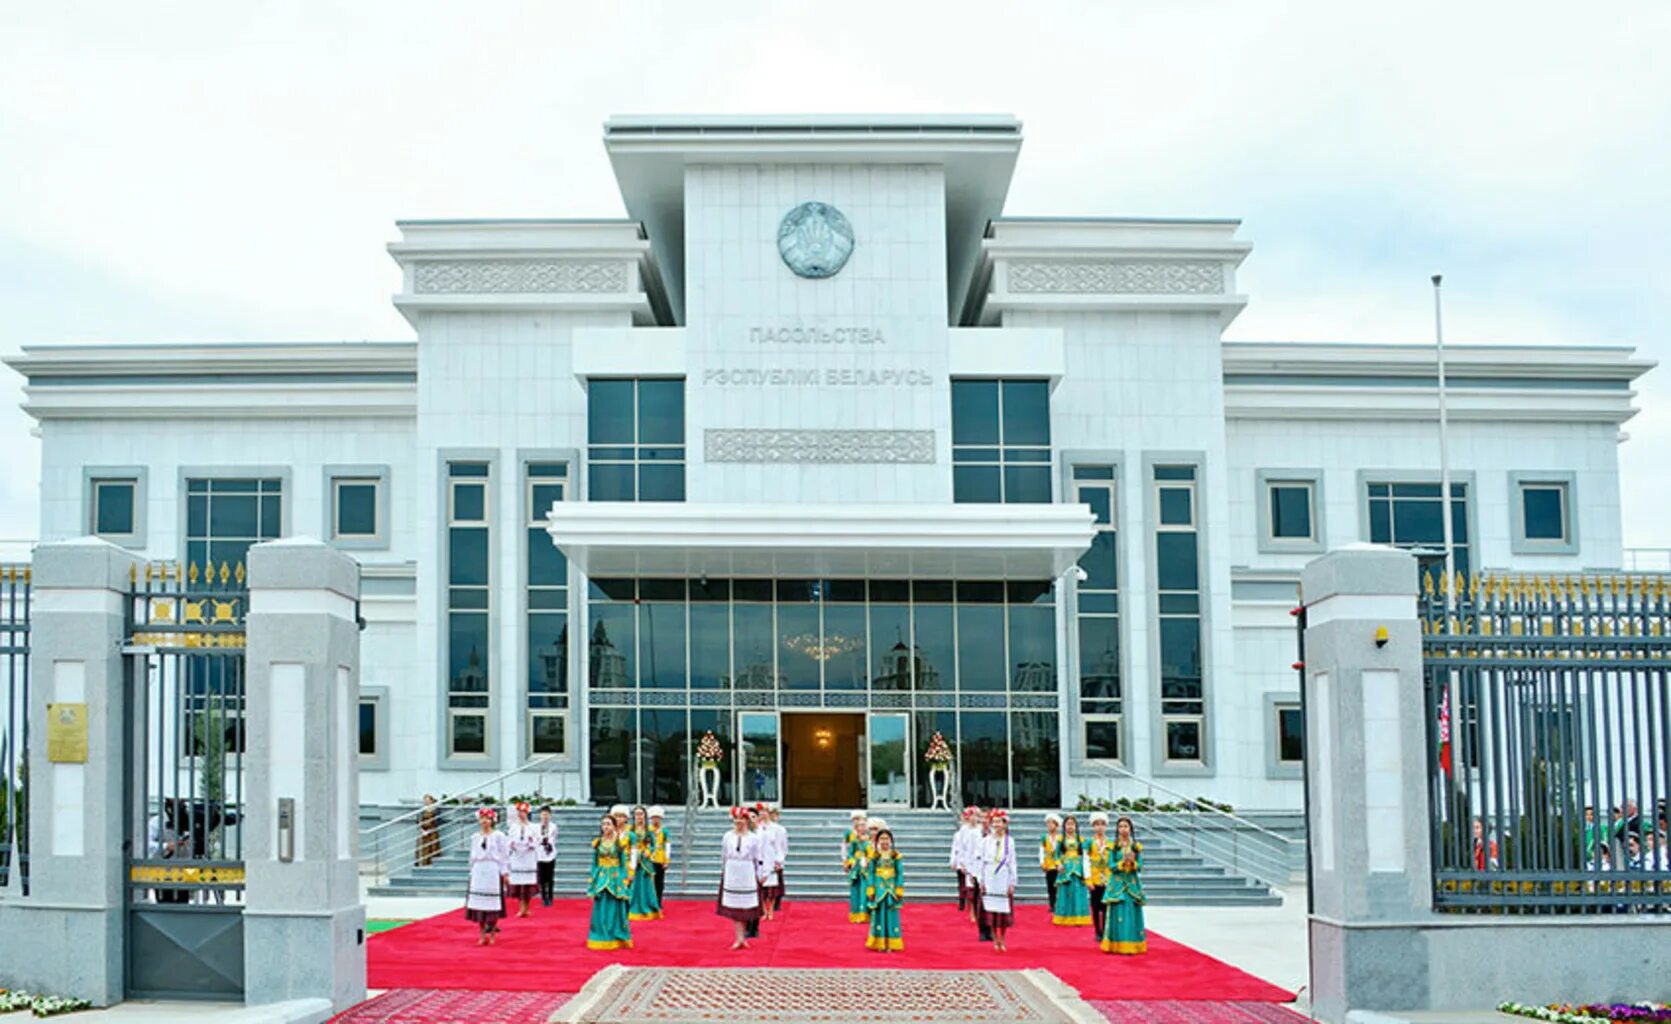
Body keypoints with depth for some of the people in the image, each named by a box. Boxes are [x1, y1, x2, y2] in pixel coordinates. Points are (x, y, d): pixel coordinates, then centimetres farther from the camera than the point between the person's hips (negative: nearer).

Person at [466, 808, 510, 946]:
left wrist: (505, 873, -8)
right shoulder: (475, 837, 10)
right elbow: (472, 856, 15)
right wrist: (472, 872, 12)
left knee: (493, 905, 0)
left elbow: (505, 855, -3)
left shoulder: (499, 836, -1)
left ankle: (492, 935, 9)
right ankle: (482, 936, 9)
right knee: (479, 904, 2)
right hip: (479, 872, 3)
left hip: (493, 872, -3)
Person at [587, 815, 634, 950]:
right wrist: (592, 881, 7)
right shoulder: (597, 842, 6)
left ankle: (616, 939, 8)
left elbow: (626, 862, -1)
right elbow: (594, 863, 10)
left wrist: (626, 880, -7)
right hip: (601, 878, 2)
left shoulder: (621, 842, -1)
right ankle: (601, 938, 10)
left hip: (616, 878, -2)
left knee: (615, 909, 0)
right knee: (600, 910, 2)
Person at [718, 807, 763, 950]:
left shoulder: (753, 838, 0)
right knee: (734, 908, -3)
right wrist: (722, 872, 13)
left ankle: (741, 937, 17)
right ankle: (740, 939, -3)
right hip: (731, 876, 1)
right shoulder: (728, 837, 4)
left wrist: (758, 875, 3)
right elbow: (723, 856, 12)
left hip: (748, 875, -1)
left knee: (746, 908, 3)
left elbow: (757, 858, 3)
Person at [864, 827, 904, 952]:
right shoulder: (874, 856, 1)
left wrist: (899, 890, -3)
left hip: (892, 889, 0)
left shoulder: (895, 856, 0)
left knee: (891, 915, 2)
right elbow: (870, 873, 2)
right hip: (879, 889, 0)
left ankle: (890, 944, 9)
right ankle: (880, 944, 9)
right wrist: (870, 890, -3)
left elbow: (899, 874, 2)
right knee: (879, 915, 2)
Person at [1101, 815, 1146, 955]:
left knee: (1132, 913, 0)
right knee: (1117, 913, -3)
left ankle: (1132, 945, 4)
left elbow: (1140, 867, 1)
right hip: (1117, 884, -1)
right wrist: (1123, 862, -18)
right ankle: (1116, 945, 1)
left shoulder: (1137, 846, 4)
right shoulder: (1113, 846, 2)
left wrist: (1133, 863, -18)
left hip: (1132, 884, 1)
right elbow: (1111, 866, -3)